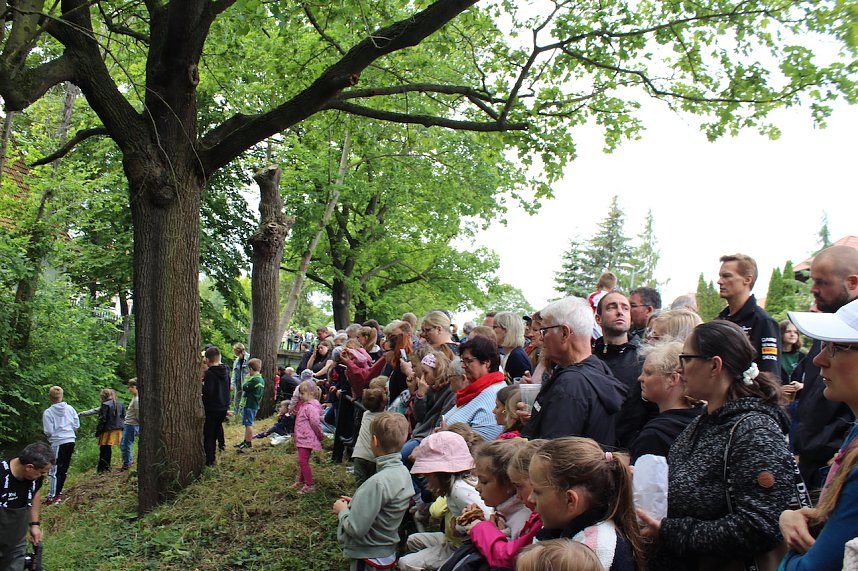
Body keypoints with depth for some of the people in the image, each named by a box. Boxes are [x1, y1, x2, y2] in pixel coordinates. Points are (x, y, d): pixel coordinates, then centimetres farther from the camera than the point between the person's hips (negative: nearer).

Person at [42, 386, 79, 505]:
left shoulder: (48, 412, -10)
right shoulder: (70, 408, 1)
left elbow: (48, 431, -11)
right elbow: (77, 425, 3)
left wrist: (49, 436, 10)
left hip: (58, 443, -4)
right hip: (71, 441, 5)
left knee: (55, 470, -1)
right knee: (64, 468, 15)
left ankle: (53, 496, -1)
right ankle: (57, 491, 27)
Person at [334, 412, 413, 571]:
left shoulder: (377, 482, -29)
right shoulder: (403, 471, -3)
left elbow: (356, 528, -27)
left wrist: (342, 510, -10)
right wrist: (356, 503, 6)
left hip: (368, 558, -8)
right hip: (387, 551, 8)